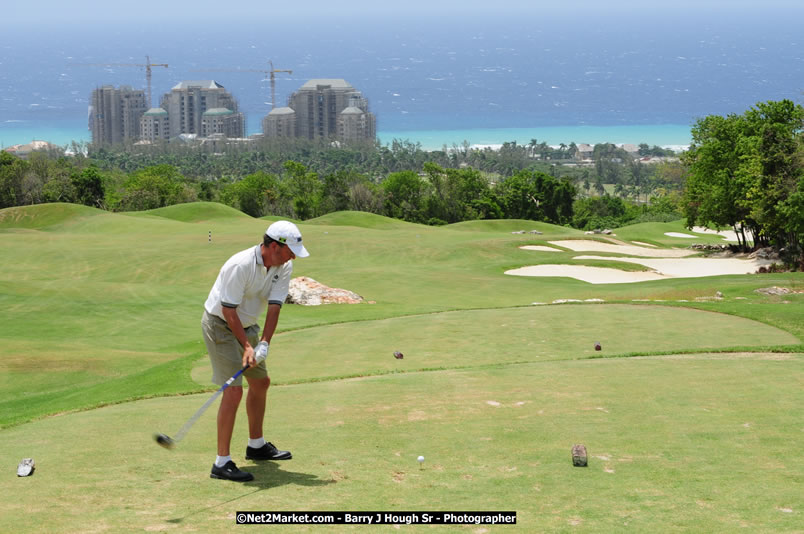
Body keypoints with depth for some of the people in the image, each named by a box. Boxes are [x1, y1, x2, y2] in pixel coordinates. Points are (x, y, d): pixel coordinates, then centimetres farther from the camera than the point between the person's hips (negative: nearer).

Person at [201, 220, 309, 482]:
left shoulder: (284, 267, -8)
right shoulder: (240, 266, -30)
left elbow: (274, 306, -15)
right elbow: (229, 310, -25)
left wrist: (263, 344, -26)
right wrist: (247, 346, -27)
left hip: (246, 325, 9)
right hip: (220, 324, -8)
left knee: (260, 382, 19)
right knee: (234, 390, -17)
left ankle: (256, 445, 38)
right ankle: (222, 462, -15)